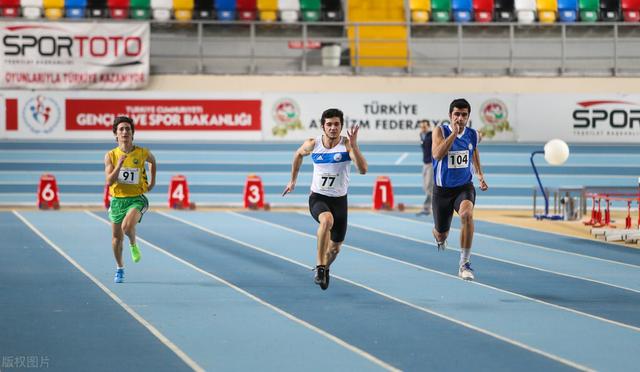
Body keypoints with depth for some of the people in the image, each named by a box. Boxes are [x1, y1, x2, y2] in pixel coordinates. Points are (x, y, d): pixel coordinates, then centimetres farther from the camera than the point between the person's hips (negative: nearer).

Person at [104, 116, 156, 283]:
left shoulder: (142, 153, -6)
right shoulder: (111, 155, -6)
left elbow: (152, 161, 20)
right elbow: (109, 181, -14)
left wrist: (152, 181, 18)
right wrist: (119, 165, -25)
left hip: (137, 199, -2)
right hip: (117, 199, 2)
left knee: (127, 226, -30)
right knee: (117, 237, 12)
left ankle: (133, 245, 5)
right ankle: (120, 269, 34)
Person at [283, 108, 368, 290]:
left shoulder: (347, 144, -14)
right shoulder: (312, 144, -8)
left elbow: (363, 169, -28)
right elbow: (298, 154, 16)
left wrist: (353, 145, -37)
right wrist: (293, 180, 23)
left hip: (339, 200, 1)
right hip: (318, 197, -1)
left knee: (335, 247, 12)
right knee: (327, 220, -37)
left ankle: (324, 269, 47)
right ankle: (320, 267, -28)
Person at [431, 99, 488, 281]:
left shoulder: (473, 135, -1)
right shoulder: (441, 131, -11)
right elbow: (437, 155, -29)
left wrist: (480, 175, 7)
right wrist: (454, 133, -31)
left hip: (464, 187, 1)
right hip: (443, 189, -1)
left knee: (466, 214, -34)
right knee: (441, 234, 12)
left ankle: (464, 263, -26)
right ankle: (440, 238, 56)